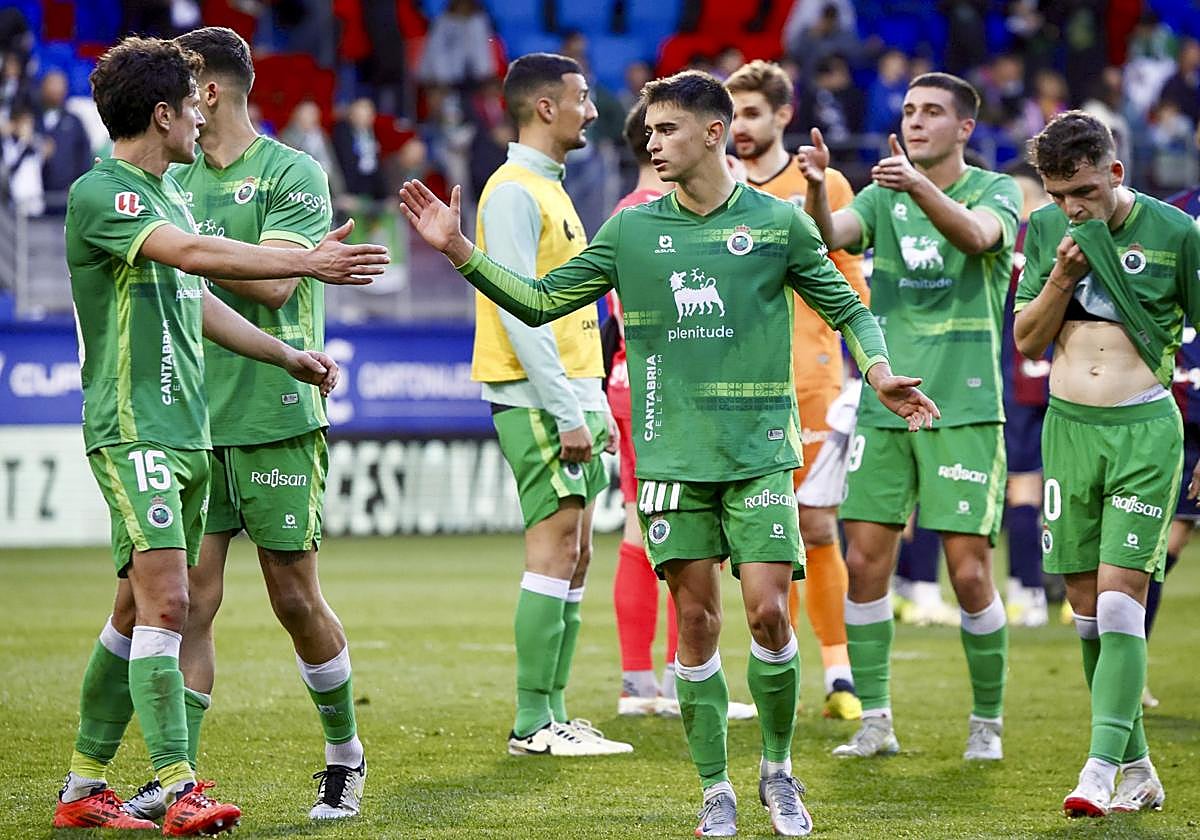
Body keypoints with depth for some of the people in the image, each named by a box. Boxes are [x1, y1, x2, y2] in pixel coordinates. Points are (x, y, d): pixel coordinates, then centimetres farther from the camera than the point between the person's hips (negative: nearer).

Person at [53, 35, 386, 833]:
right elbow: (193, 254, -27)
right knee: (164, 600, -16)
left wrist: (290, 356, 29)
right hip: (132, 430, -9)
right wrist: (307, 262, -30)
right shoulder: (100, 194, -13)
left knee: (138, 610, 10)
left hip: (186, 430, 9)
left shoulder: (170, 192, 17)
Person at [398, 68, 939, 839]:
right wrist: (460, 251, 1)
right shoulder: (632, 230, 7)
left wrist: (879, 371, -8)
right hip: (672, 455, 2)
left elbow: (846, 306, 9)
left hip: (759, 451, -2)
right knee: (696, 621, 2)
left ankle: (779, 772, 12)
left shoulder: (778, 223, 1)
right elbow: (541, 301, 10)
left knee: (768, 611, -9)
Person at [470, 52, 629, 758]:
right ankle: (534, 724, -10)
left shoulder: (550, 189, 19)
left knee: (574, 556, 8)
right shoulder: (513, 192, -11)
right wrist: (567, 411, -20)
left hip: (572, 397, 10)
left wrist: (595, 406, 18)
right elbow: (519, 311, -18)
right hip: (539, 401, -10)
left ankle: (553, 716, 10)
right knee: (556, 547, -11)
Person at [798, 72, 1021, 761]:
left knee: (970, 571, -5)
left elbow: (976, 235, -23)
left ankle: (988, 723, 9)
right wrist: (816, 188, -30)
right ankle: (875, 721, 8)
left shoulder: (996, 192, 0)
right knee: (866, 561, -1)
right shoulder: (885, 196, 9)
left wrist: (919, 187, -40)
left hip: (964, 408, -3)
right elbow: (828, 235, -9)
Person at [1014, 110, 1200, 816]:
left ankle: (1104, 768, -15)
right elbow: (1027, 340, 9)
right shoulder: (1046, 231, 6)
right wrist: (1061, 278, -9)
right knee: (1087, 610, 5)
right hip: (1068, 429, 5)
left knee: (1120, 600, -13)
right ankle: (1138, 769, 15)